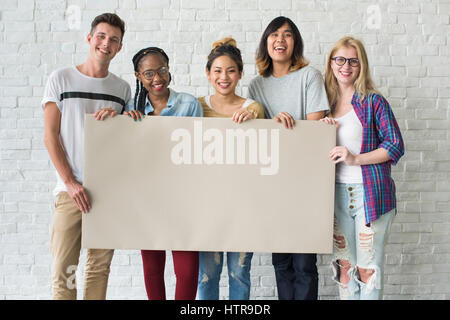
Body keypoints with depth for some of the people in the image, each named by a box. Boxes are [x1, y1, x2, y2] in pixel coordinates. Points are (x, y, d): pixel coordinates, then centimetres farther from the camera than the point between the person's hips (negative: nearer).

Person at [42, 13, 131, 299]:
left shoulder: (122, 88, 11)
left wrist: (118, 116, -7)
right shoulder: (61, 79, 4)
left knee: (100, 267, 8)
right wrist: (70, 182, -9)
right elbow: (50, 136, 0)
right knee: (63, 269, -3)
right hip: (71, 189, -2)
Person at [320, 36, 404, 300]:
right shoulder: (326, 103, 10)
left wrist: (355, 158, -16)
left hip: (371, 192, -4)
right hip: (337, 193, 4)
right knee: (344, 265, 12)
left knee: (368, 266, -1)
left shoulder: (373, 101, -2)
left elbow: (396, 145, -6)